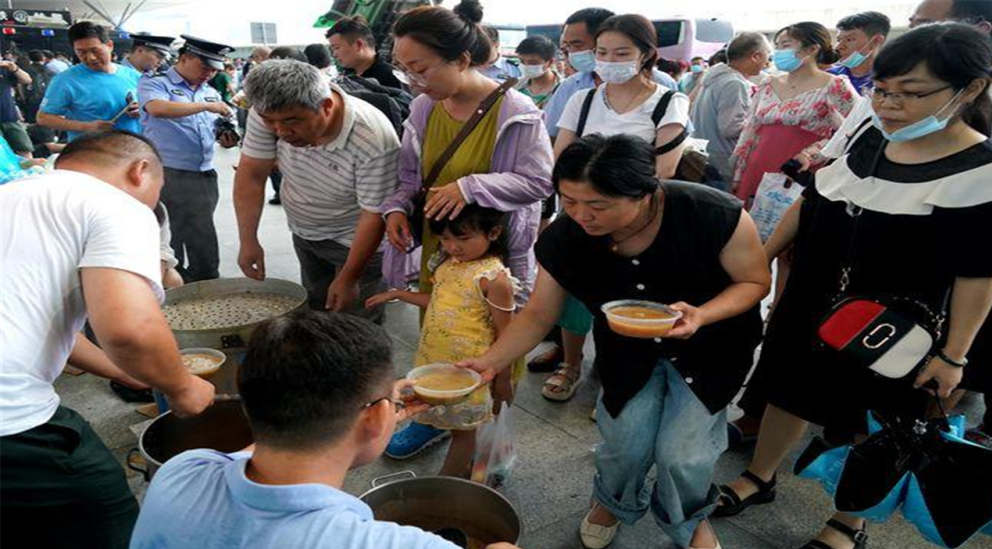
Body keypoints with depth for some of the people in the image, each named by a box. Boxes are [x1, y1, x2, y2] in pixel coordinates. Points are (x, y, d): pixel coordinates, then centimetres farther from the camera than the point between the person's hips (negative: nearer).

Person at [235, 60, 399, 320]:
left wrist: (348, 279, -20)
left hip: (354, 240, -5)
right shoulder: (269, 111, -21)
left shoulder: (374, 140, -35)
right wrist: (248, 240, -13)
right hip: (303, 232, 5)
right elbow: (251, 174, -10)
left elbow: (375, 214, -27)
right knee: (313, 312, 20)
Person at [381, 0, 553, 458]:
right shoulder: (423, 108, 0)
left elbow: (539, 180, -16)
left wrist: (471, 186, -27)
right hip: (436, 248, 5)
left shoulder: (515, 112, -16)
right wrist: (398, 207, -8)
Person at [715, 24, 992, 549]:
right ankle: (759, 478, 40)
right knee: (789, 393, 18)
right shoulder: (869, 140, -1)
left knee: (865, 423, 12)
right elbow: (810, 204, 8)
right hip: (808, 306, 5)